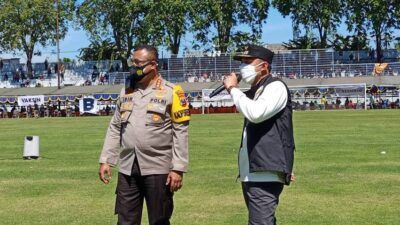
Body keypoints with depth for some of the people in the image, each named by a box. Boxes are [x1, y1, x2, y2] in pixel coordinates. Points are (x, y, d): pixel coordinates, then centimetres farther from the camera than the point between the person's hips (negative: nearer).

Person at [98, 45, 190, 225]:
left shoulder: (171, 92, -5)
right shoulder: (126, 91, 11)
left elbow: (180, 132, -8)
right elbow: (115, 128, 14)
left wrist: (178, 168, -13)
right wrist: (105, 160, 8)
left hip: (157, 169, -5)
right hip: (128, 168, 5)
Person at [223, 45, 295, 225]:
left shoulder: (276, 87, -7)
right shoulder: (252, 92, 19)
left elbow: (256, 113, -25)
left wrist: (233, 88, -14)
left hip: (265, 174, -9)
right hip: (250, 174, 9)